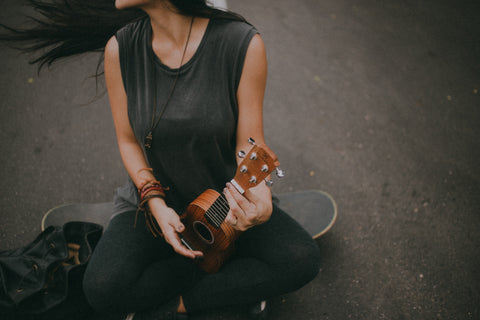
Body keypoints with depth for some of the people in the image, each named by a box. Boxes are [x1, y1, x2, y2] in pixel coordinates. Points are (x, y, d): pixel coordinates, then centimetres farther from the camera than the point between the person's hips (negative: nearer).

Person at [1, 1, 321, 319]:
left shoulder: (243, 43, -20)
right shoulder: (120, 48, -12)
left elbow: (249, 143, -13)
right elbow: (128, 140, -2)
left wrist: (259, 199, -34)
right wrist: (156, 205, -17)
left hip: (227, 198, 0)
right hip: (154, 200, 1)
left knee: (303, 259, -23)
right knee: (103, 288, -23)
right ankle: (240, 279, -4)